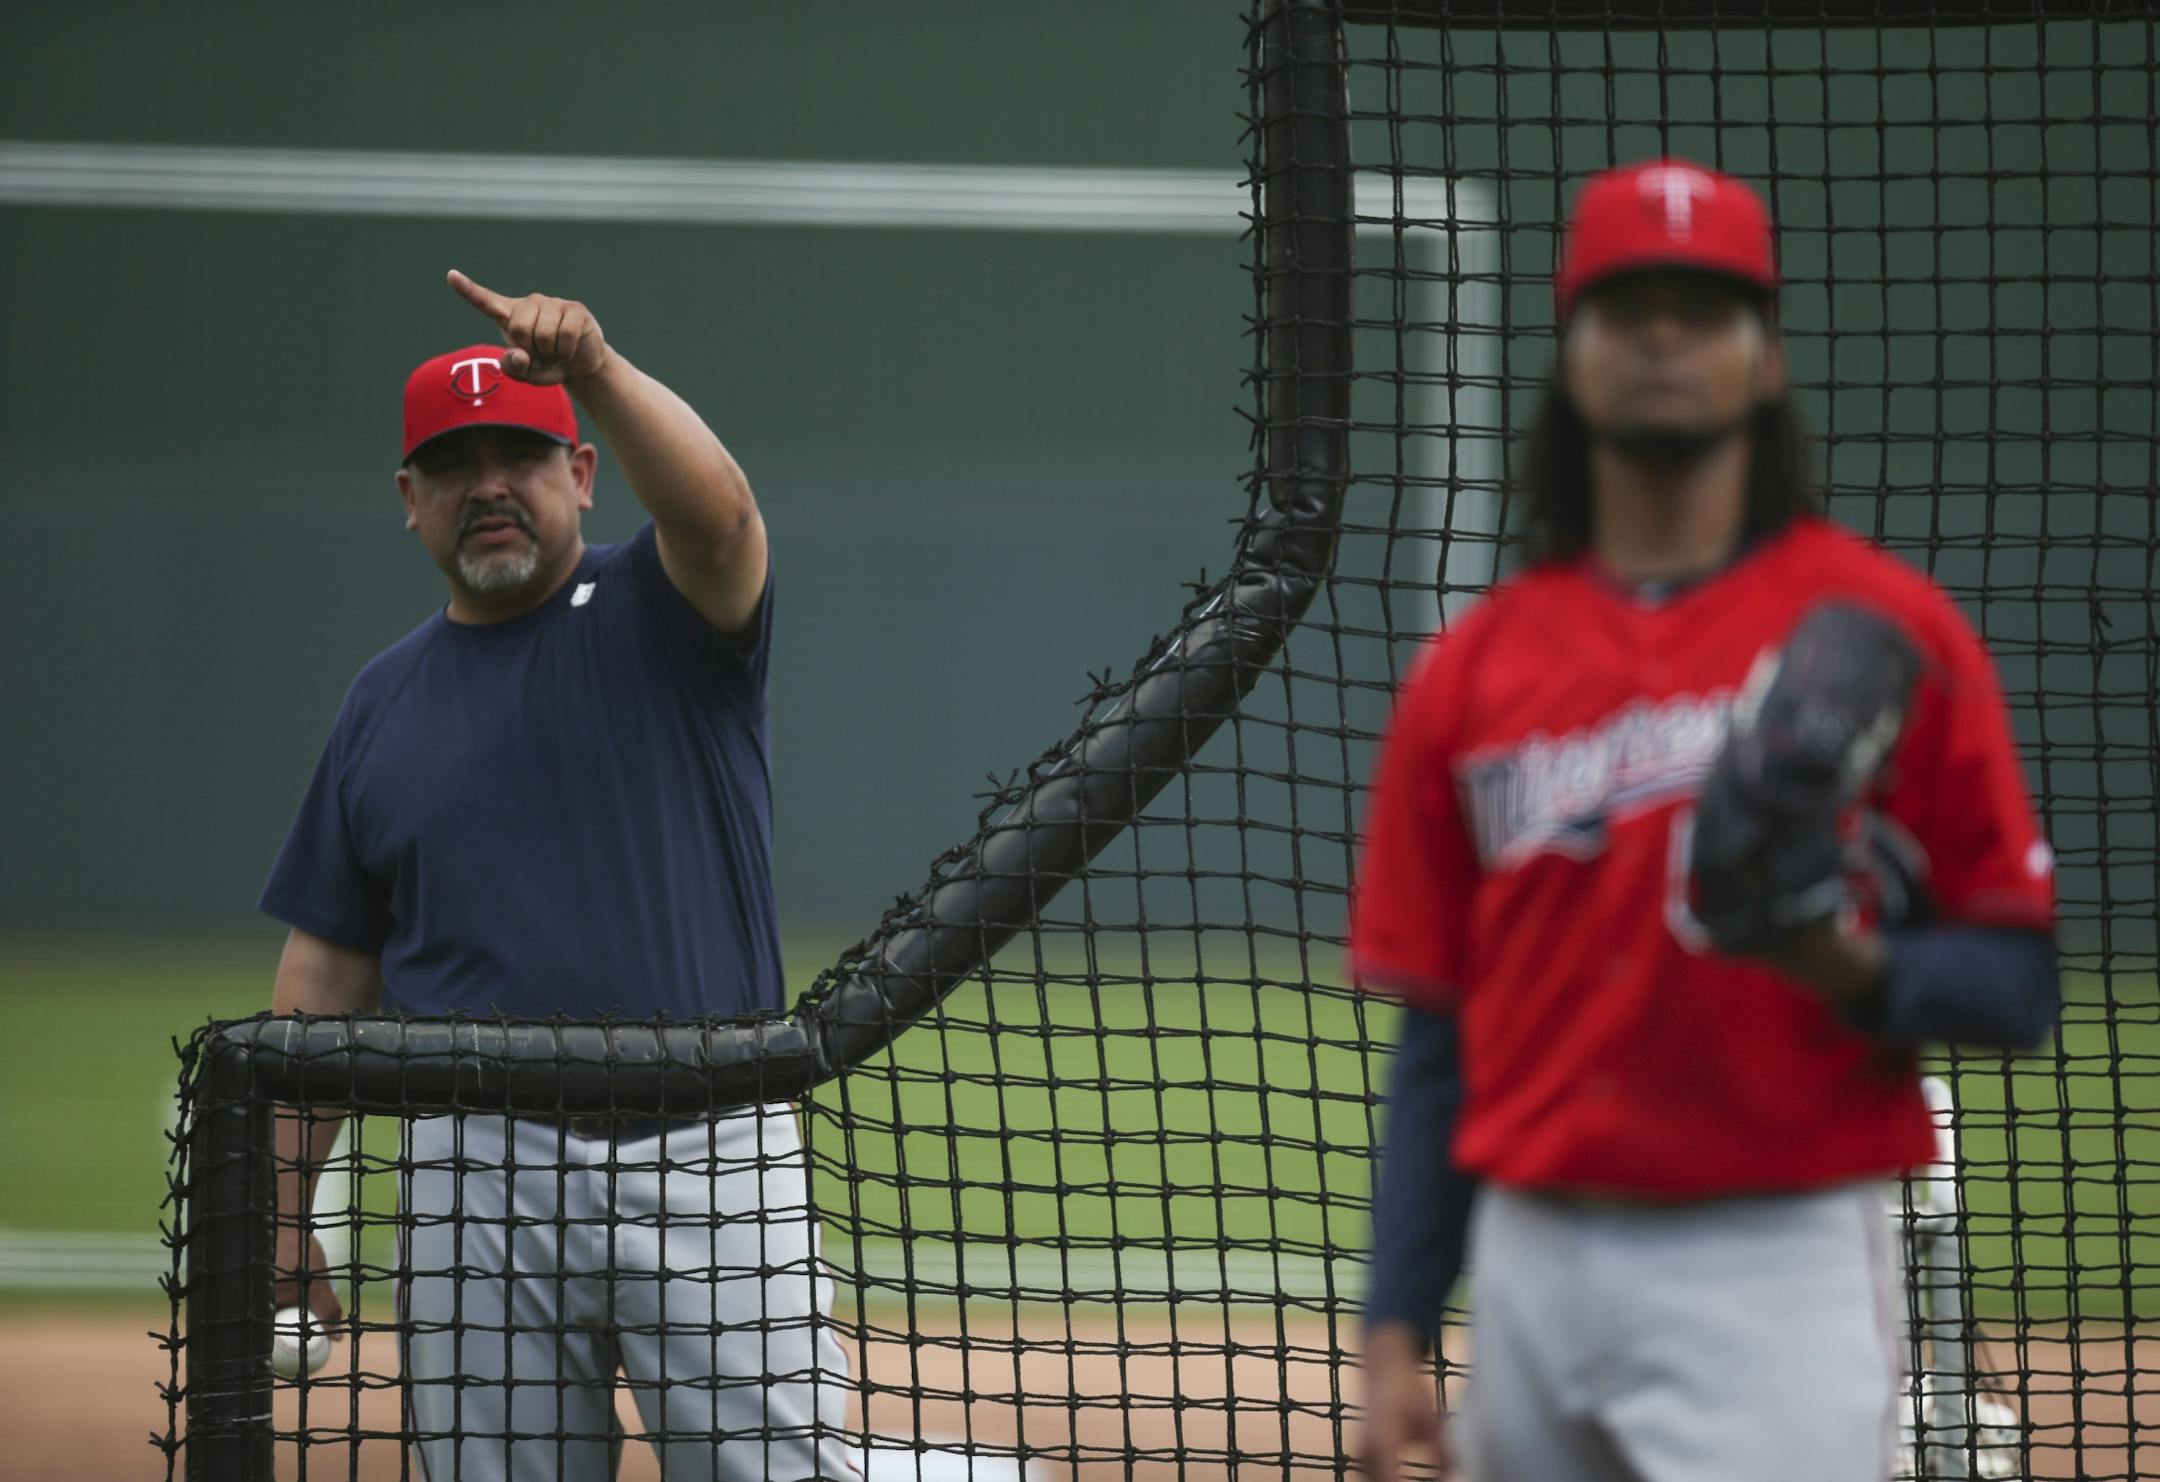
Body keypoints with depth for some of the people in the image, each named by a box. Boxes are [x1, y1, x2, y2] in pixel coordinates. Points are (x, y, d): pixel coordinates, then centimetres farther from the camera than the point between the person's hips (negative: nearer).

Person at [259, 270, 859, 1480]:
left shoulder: (664, 616, 4)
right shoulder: (386, 701, 14)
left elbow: (716, 509, -21)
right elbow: (329, 971, 15)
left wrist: (597, 369, -37)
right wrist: (282, 1204, 9)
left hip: (710, 1162, -3)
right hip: (481, 1179, 3)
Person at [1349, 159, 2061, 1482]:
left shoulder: (1885, 634, -1)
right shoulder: (1474, 669, 10)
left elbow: (2017, 988, -1)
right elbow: (1438, 1039, 12)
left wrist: (1856, 971, -21)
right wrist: (1395, 1335, 5)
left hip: (1778, 1272, -4)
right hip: (1531, 1263, 4)